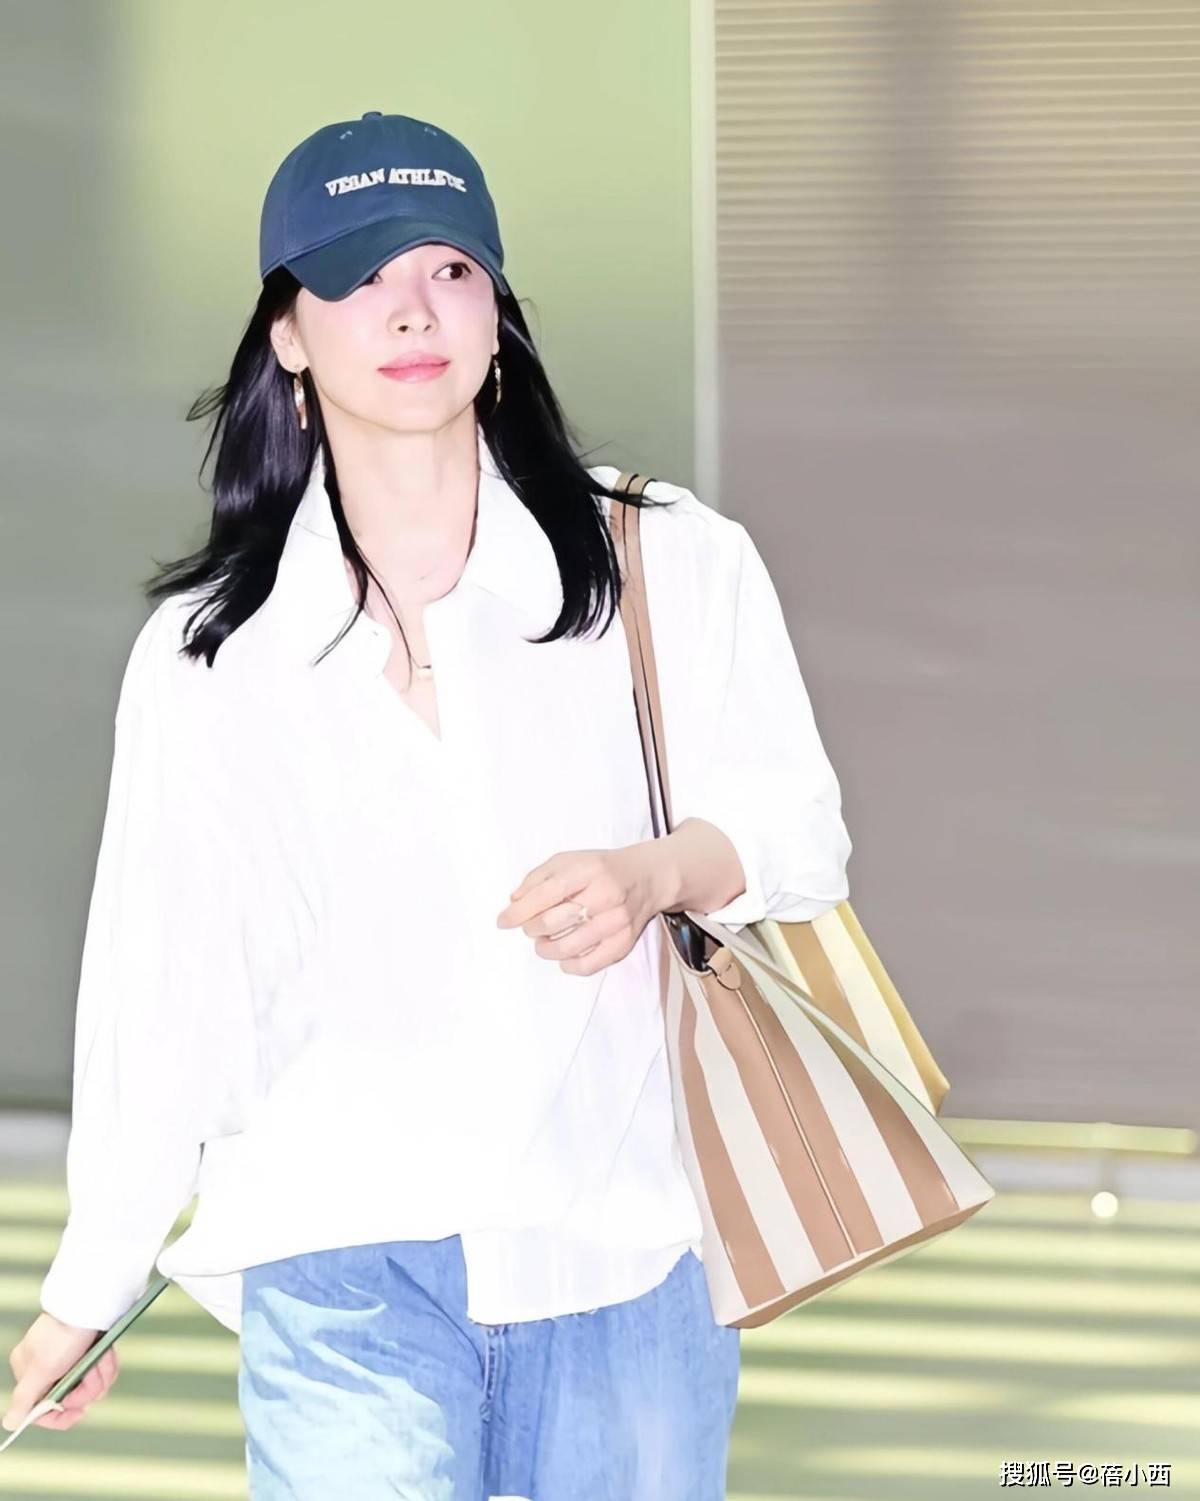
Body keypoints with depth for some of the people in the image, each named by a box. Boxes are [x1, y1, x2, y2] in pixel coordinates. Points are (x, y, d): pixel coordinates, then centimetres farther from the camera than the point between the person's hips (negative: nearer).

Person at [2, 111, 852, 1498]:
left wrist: (658, 870, -19)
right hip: (343, 1279, -1)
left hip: (628, 1255, 1)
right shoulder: (204, 656, 3)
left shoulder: (675, 567, 2)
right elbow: (158, 979, 9)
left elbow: (798, 829, 4)